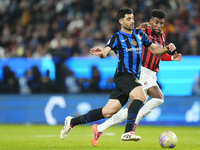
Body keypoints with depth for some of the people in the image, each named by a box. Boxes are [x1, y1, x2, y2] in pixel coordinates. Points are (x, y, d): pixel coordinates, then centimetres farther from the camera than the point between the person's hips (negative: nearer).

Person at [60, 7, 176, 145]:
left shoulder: (140, 34, 17)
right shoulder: (117, 37, 0)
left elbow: (154, 50, 24)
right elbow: (105, 52, -14)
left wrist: (167, 49, 4)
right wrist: (101, 53, -38)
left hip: (133, 78, 6)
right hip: (123, 75, -6)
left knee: (107, 112, 2)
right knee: (140, 95, -33)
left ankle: (72, 122, 14)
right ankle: (128, 132, -39)